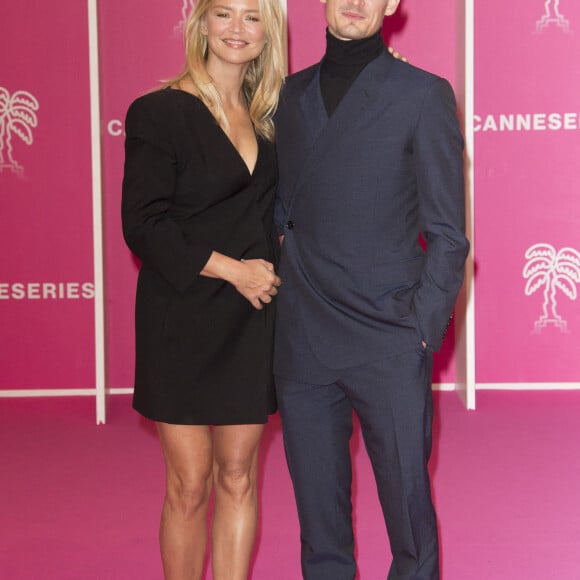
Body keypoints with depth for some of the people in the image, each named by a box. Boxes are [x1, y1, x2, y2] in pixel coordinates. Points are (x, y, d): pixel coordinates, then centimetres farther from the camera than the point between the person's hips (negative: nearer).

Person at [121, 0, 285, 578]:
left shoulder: (269, 117, 11)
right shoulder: (159, 113, -7)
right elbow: (143, 225, -12)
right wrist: (231, 268, -15)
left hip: (251, 323, 5)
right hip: (183, 321, -5)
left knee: (238, 476, 9)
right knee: (190, 485, 1)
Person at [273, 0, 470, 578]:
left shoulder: (424, 95, -2)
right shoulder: (292, 95, 11)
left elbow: (447, 236, -3)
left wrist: (422, 330, -10)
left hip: (388, 344, -4)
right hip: (302, 346, 4)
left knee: (407, 496, 5)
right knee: (318, 509, 11)